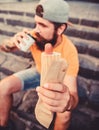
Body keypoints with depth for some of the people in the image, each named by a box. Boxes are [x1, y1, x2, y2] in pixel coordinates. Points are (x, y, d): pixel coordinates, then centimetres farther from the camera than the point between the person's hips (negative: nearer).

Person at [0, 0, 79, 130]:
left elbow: (73, 95, -40)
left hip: (57, 80, -3)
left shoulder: (69, 52, -35)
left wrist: (68, 102, -66)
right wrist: (11, 43, -35)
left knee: (64, 113, -32)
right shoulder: (35, 35, -24)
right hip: (39, 72, 4)